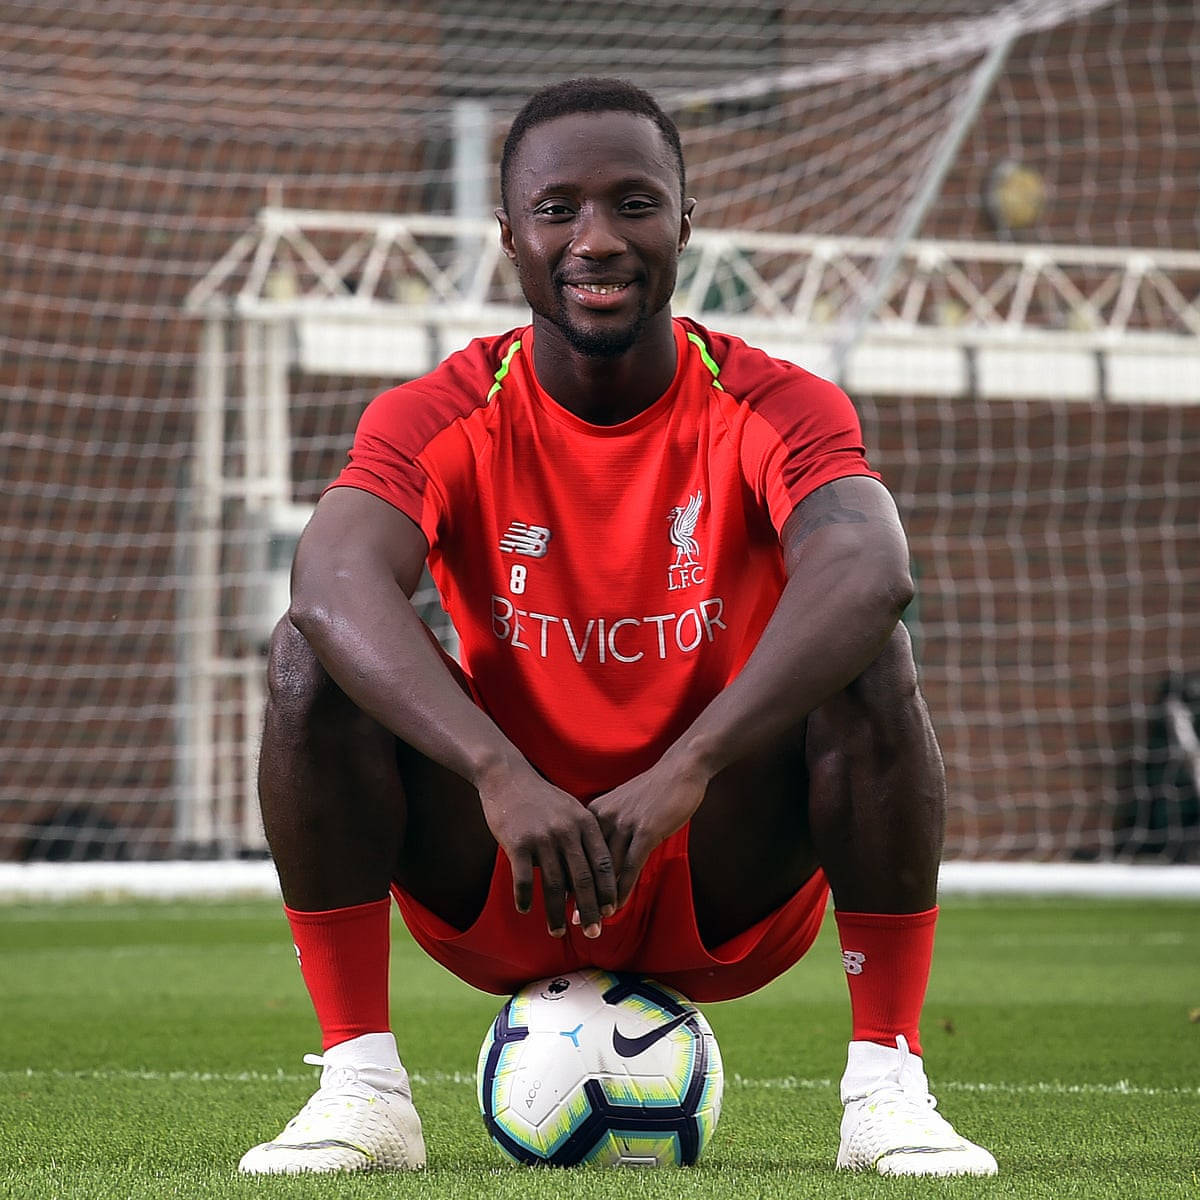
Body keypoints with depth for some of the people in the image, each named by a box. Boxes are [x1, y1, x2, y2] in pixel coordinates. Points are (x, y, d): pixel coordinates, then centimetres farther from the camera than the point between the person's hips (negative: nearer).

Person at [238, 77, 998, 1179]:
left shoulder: (774, 410, -9)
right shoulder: (441, 419, -7)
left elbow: (867, 573, -32)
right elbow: (336, 583, -30)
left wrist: (685, 770, -46)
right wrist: (500, 774, -46)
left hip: (731, 904, 0)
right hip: (500, 900, 1)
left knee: (866, 656, -25)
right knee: (313, 652, -21)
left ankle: (888, 1085, -21)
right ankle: (360, 1084, -18)